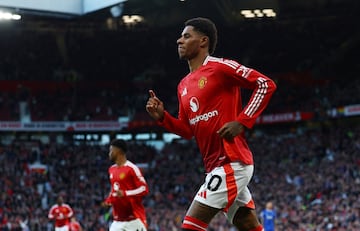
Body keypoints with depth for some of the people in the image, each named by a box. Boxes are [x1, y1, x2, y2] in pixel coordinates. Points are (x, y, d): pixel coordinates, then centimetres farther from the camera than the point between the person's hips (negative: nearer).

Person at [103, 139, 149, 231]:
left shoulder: (132, 168, -12)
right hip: (118, 219, 7)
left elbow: (144, 189, -16)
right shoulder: (112, 169, 13)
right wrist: (109, 200, 9)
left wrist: (125, 194, -25)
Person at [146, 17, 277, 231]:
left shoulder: (219, 67, -8)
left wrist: (241, 122, -18)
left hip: (232, 162, -9)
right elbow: (187, 130, 21)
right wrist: (162, 116, 4)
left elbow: (266, 84, -12)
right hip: (217, 165, 9)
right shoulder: (184, 85, 17)